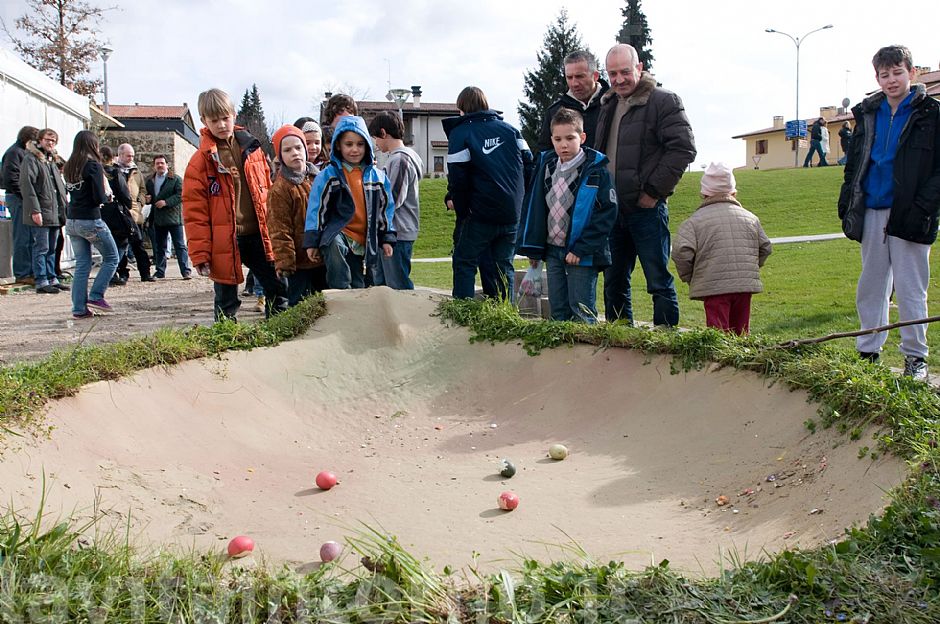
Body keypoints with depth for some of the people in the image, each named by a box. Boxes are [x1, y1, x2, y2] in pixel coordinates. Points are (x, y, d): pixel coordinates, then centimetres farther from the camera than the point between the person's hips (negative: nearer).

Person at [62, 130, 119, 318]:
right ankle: (96, 296, 1)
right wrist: (107, 195, 5)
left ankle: (79, 308, 7)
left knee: (82, 265, 10)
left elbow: (69, 191, 13)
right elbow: (99, 197, -16)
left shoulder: (69, 166, 9)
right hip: (90, 221, -7)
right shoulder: (93, 165, -11)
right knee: (111, 258, 9)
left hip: (71, 221, 7)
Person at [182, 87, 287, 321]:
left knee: (278, 290, 9)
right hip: (224, 243, -3)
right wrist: (200, 254, -10)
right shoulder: (201, 161, -4)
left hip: (258, 235, 4)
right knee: (226, 303, 6)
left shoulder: (252, 148, 8)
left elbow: (267, 192, 13)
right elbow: (194, 212, -6)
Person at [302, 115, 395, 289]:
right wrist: (312, 242, -7)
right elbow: (316, 209, -2)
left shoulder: (377, 176, 9)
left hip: (365, 243, 4)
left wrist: (387, 239, 7)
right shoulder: (328, 175, -2)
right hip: (337, 234, -4)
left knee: (360, 286, 8)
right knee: (335, 246, -39)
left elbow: (386, 208, 13)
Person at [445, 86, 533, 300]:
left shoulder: (460, 133, -2)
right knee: (504, 265, 13)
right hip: (513, 214, 5)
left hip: (482, 213, -4)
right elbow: (528, 164, 7)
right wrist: (518, 199, 15)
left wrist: (462, 211, 2)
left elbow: (457, 178, -9)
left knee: (464, 262, 6)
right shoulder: (510, 129, 11)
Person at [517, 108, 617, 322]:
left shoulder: (597, 170, -11)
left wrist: (581, 249, -19)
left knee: (582, 313, -3)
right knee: (558, 311, 13)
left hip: (582, 255, -5)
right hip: (552, 250, 6)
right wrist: (532, 248, 7)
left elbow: (606, 213, -15)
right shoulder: (546, 166, 5)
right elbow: (534, 207, 10)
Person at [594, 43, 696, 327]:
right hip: (612, 210, 7)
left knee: (659, 280, -3)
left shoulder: (664, 102, -6)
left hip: (646, 208, -7)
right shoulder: (608, 106, 16)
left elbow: (683, 149, -14)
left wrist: (653, 192, -15)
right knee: (614, 282, 12)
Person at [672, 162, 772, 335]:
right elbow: (766, 247, 16)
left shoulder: (694, 221, -1)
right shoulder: (750, 218, 14)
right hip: (746, 284, 4)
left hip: (713, 286, -4)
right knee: (739, 330, 13)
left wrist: (688, 277, 3)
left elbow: (681, 251, -12)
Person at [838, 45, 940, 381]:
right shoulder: (867, 113, 12)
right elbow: (854, 163, 18)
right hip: (872, 212, 5)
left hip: (907, 214, -4)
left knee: (910, 288, 0)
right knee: (870, 286, 10)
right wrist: (846, 203, 8)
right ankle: (868, 351, 19)